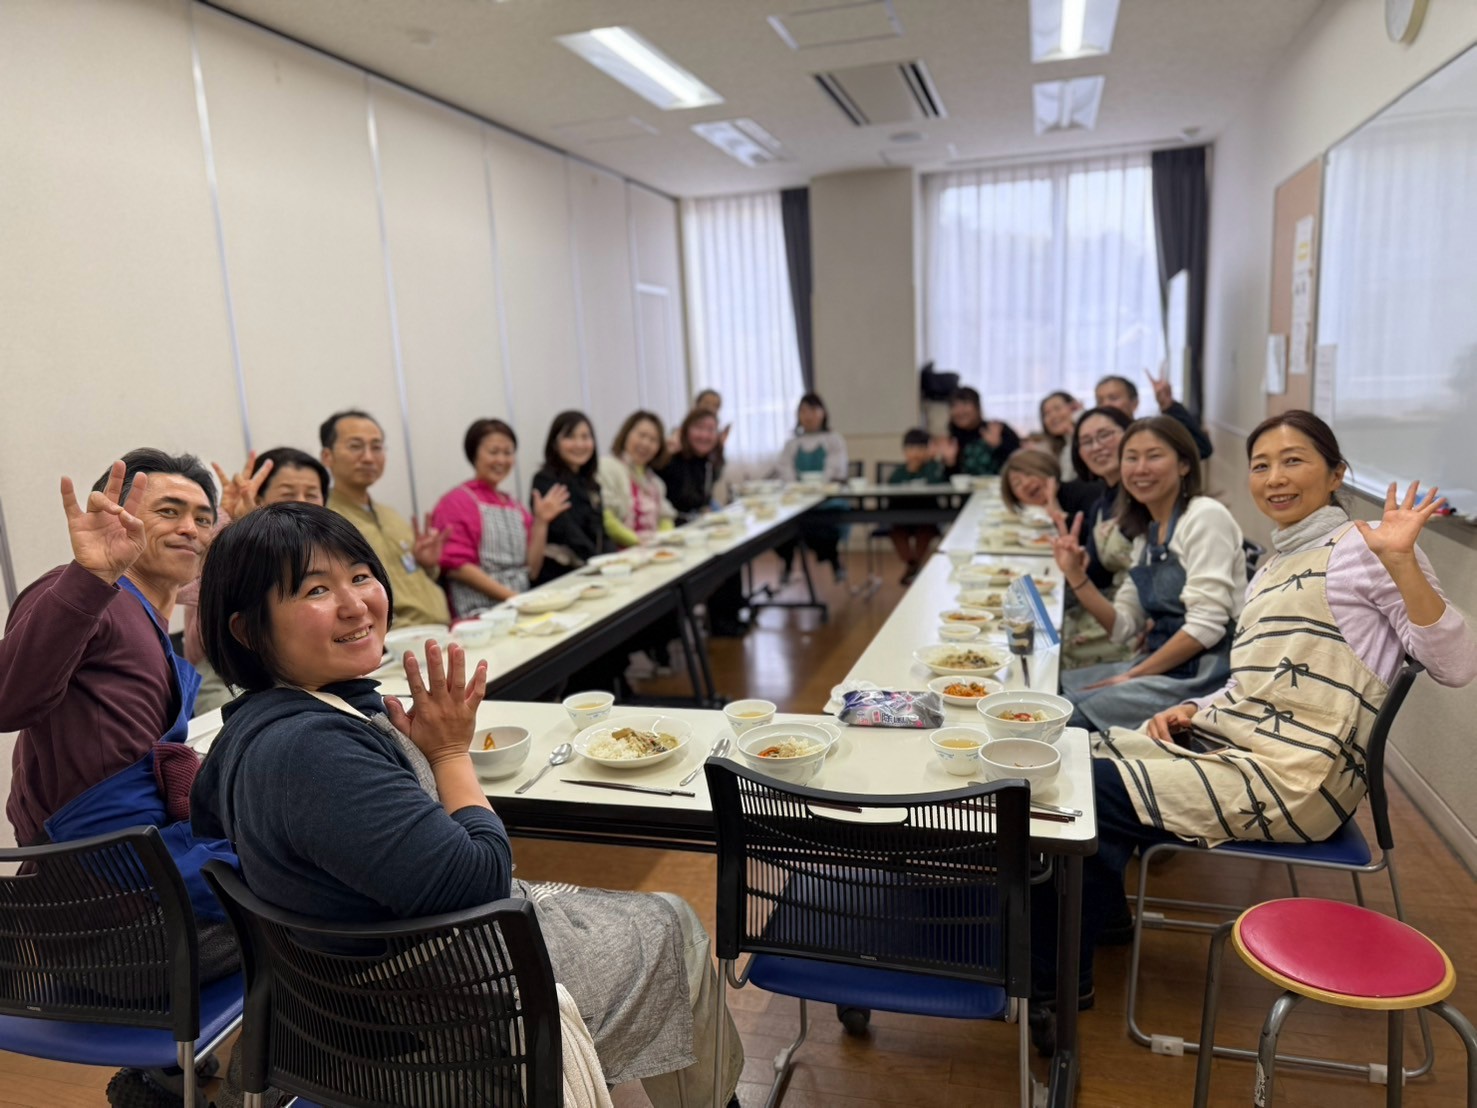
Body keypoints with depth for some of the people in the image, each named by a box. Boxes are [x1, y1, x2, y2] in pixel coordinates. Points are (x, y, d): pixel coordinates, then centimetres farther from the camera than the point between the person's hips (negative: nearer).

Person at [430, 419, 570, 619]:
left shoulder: (517, 508, 18)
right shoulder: (455, 503, 2)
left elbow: (531, 570, 14)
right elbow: (455, 566, -8)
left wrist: (541, 522, 3)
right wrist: (510, 596, -15)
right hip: (480, 614, -6)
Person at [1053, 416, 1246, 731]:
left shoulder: (1205, 516, -11)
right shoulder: (1146, 532, 14)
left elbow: (1206, 626, -18)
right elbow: (1123, 627, 10)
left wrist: (1134, 676, -14)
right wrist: (1076, 575, -1)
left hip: (1204, 673, -8)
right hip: (1158, 665, 8)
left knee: (1070, 712, -22)